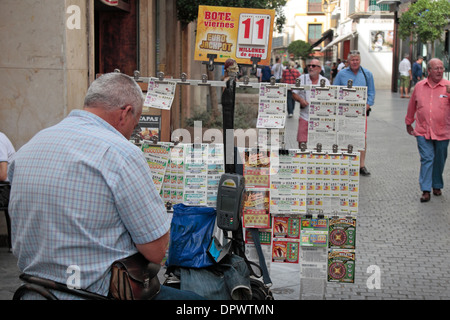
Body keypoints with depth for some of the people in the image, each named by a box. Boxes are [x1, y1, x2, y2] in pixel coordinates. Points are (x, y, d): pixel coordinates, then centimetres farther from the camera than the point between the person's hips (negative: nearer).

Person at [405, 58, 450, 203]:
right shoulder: (419, 86, 5)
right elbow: (412, 106, 17)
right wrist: (409, 123, 23)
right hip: (423, 132, 0)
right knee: (426, 159, -6)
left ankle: (437, 186, 30)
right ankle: (425, 190, -5)